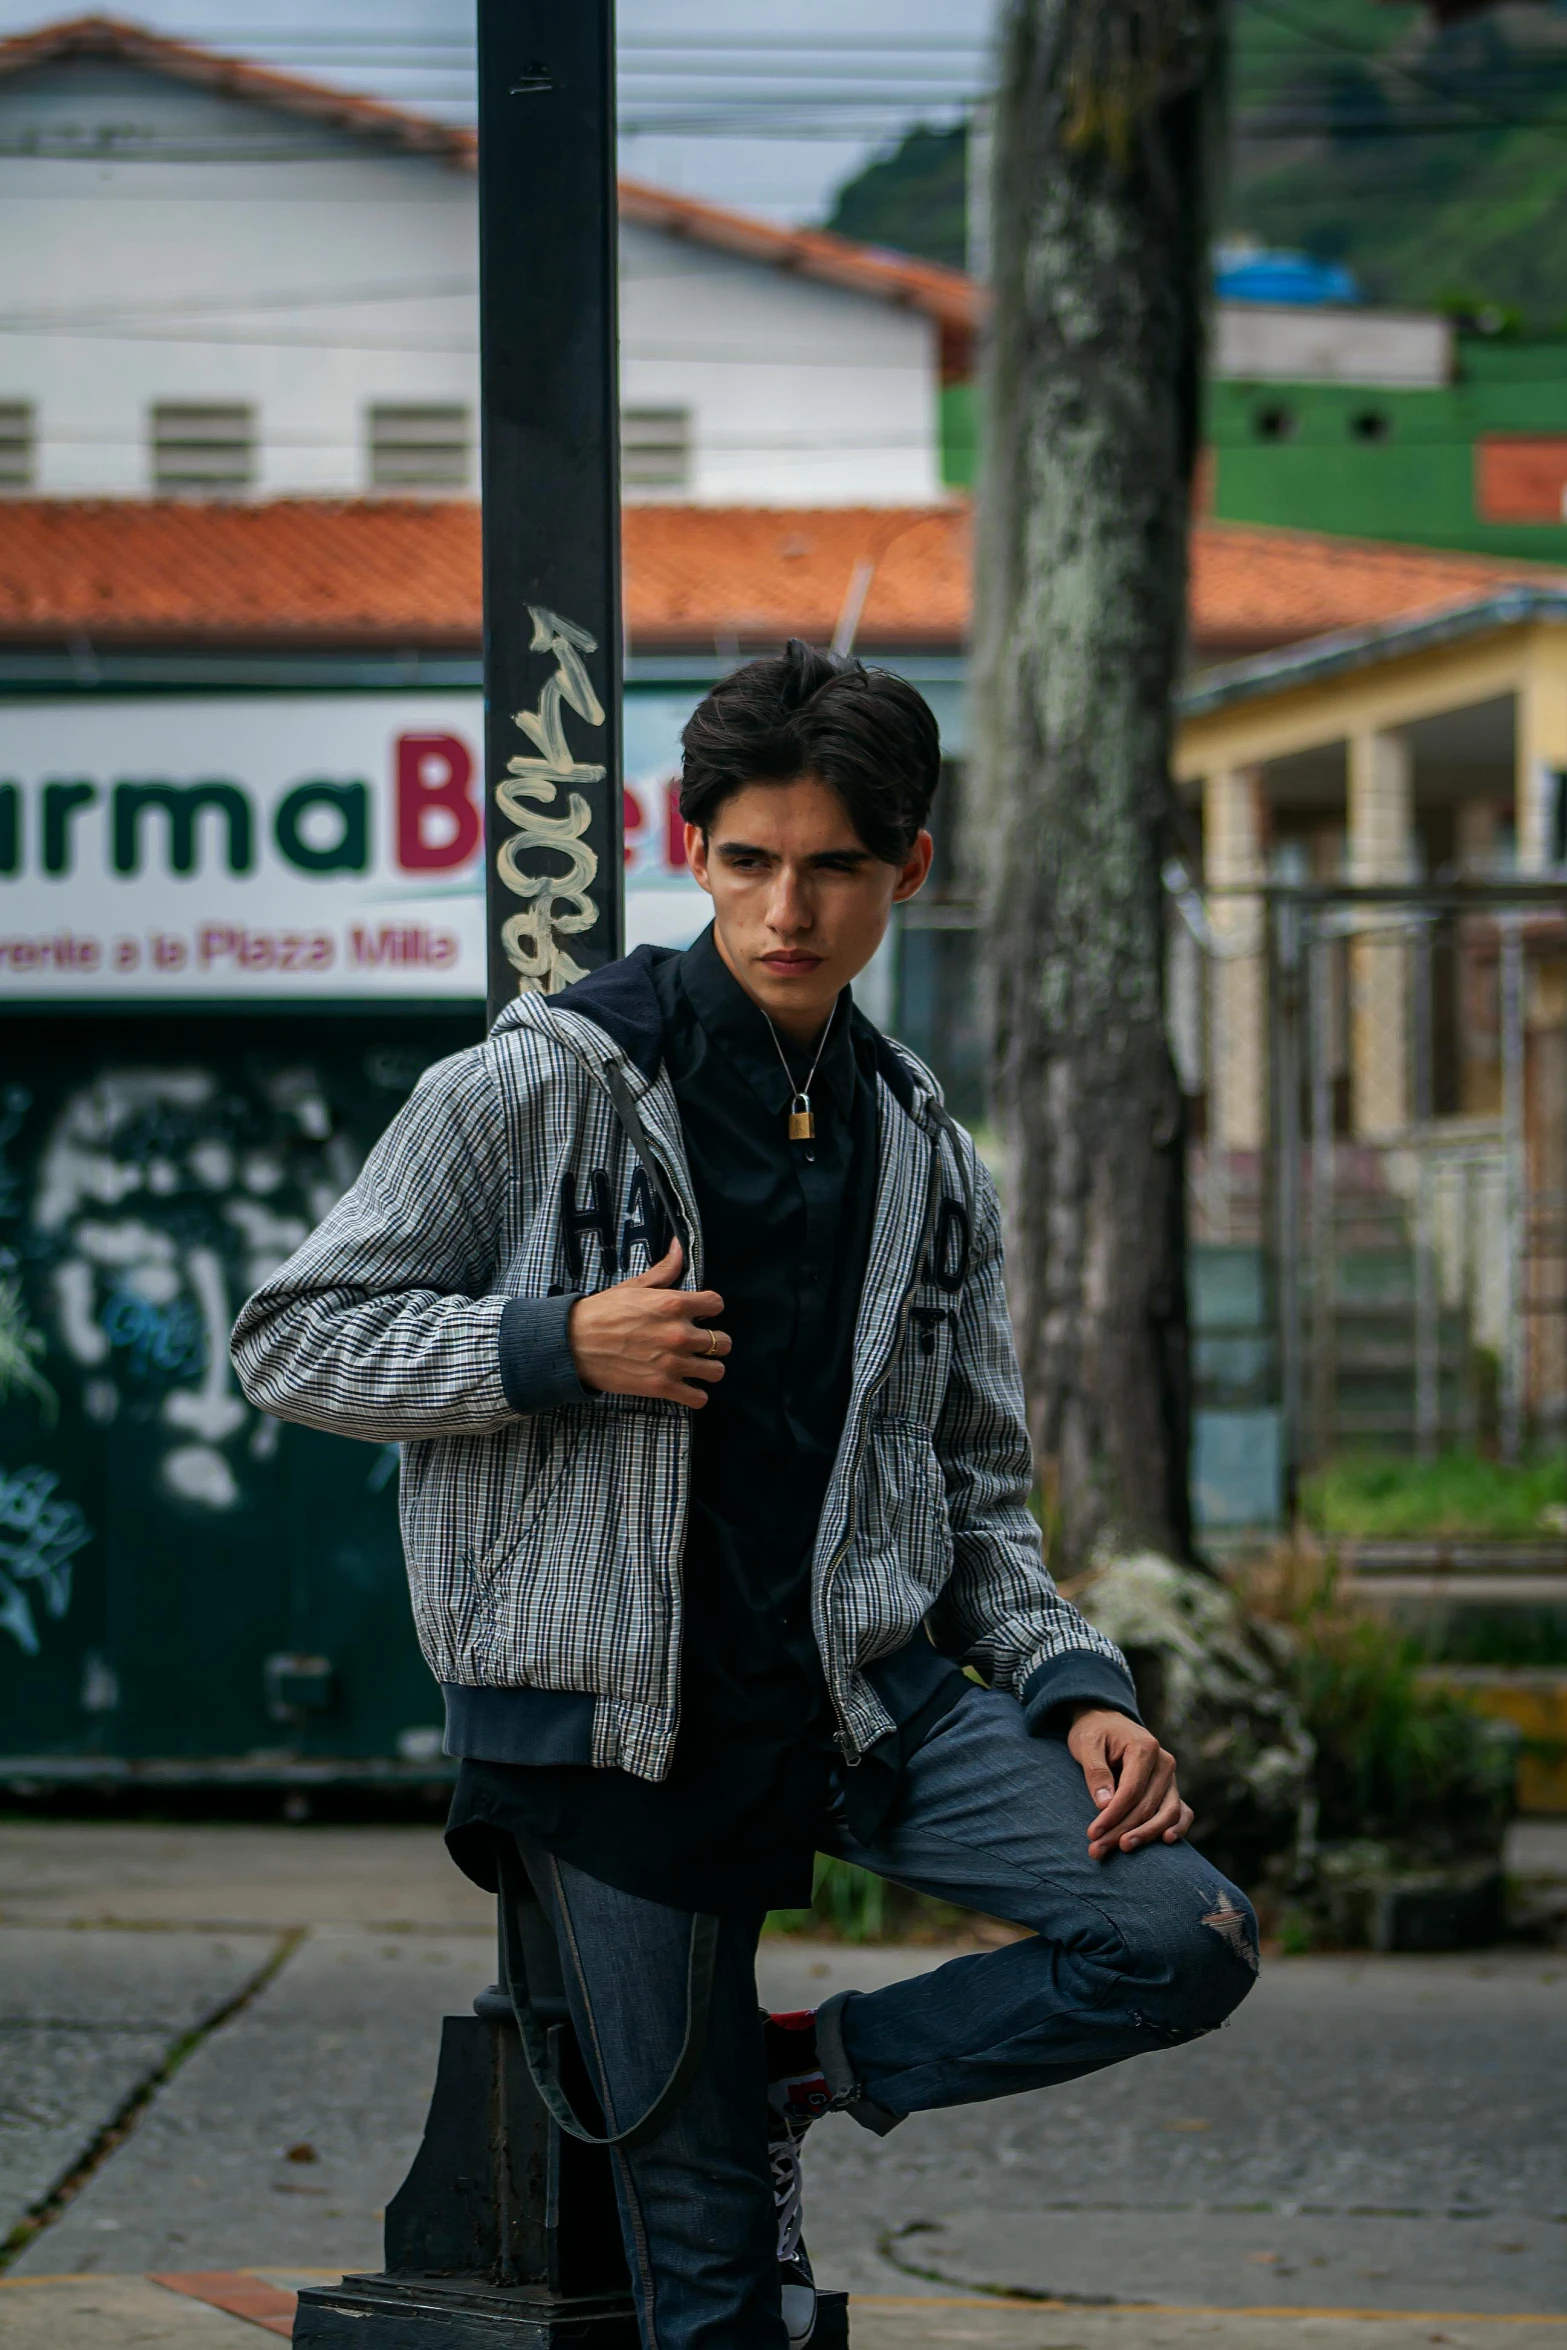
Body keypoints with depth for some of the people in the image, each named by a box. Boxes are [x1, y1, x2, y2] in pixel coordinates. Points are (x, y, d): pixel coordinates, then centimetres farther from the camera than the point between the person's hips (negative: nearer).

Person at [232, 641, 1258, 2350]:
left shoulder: (926, 1157, 11)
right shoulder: (541, 1089, -4)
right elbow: (290, 1342, -3)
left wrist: (1076, 1688, 0)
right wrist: (557, 1349, -17)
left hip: (871, 1685, 4)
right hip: (617, 1724, -4)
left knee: (1186, 1939, -15)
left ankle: (809, 2068, 6)